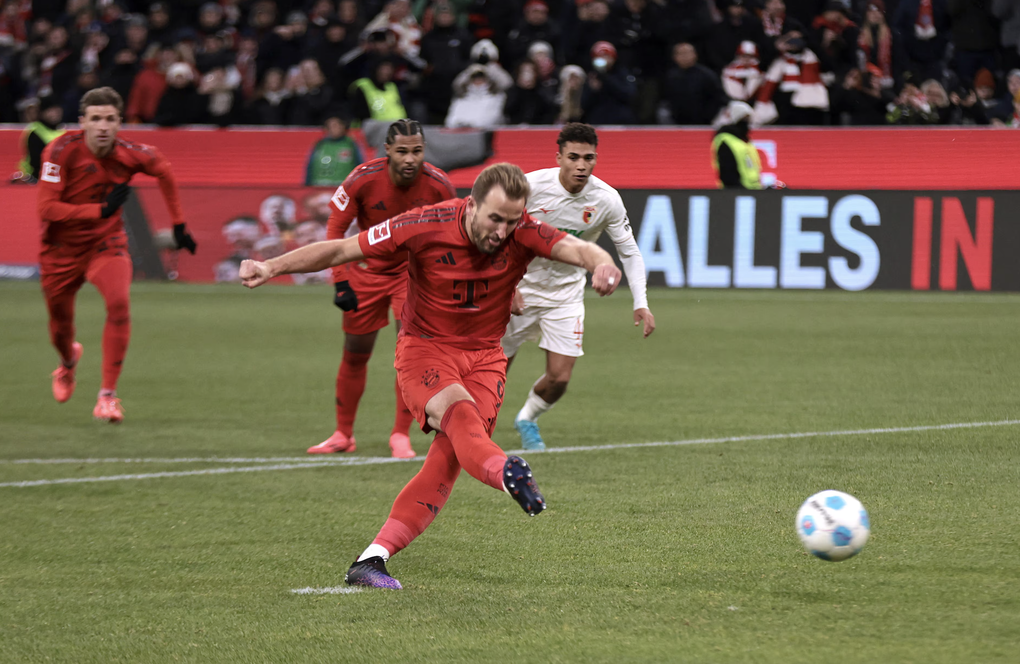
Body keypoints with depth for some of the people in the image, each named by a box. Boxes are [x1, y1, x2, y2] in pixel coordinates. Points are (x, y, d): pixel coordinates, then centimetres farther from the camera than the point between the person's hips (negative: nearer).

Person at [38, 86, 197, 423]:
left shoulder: (129, 154, -16)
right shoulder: (62, 151, -23)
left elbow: (163, 169, 8)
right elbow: (47, 209, -26)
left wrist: (178, 224, 11)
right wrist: (101, 210, -32)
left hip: (106, 243, 1)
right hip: (61, 248, 0)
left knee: (119, 303, -26)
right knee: (60, 324, 12)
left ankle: (108, 395, -18)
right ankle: (68, 361, 53)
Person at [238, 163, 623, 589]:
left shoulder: (522, 233, -12)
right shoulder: (427, 226, -17)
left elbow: (574, 248, -27)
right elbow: (341, 250, -12)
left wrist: (601, 262, -51)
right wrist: (272, 268, -18)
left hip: (484, 357, 3)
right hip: (424, 347, -3)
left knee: (449, 458, -15)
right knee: (460, 412, -33)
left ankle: (372, 559, -14)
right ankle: (508, 474, -65)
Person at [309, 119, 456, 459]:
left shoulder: (438, 185, -20)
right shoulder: (363, 179, -23)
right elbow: (335, 229, -12)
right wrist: (340, 281, -19)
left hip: (413, 269, -1)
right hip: (368, 269, 1)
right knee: (355, 353, 8)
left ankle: (400, 435, -3)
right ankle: (343, 435, 25)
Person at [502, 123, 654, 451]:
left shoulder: (606, 199, -15)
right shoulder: (531, 185, -21)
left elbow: (629, 251, -2)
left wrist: (641, 303, -13)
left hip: (566, 294, 2)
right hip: (518, 289, -2)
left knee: (559, 378, -6)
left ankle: (527, 418, 26)